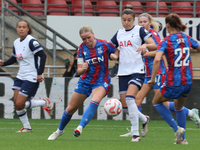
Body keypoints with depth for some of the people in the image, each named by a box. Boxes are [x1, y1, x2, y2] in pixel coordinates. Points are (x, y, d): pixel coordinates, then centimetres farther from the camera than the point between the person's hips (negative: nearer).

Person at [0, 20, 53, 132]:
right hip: (20, 77, 8)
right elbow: (14, 58, 22)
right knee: (16, 103, -1)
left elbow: (43, 56, -19)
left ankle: (44, 103, 7)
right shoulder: (16, 42, 9)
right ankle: (27, 127, 13)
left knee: (19, 104, -12)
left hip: (31, 78, -8)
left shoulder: (31, 41, -15)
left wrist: (40, 74, -21)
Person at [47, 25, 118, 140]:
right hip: (85, 81, 4)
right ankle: (60, 130, 34)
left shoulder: (105, 45, -12)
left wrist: (115, 56, -18)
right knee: (70, 109, 9)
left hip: (101, 81, -3)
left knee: (95, 101, -35)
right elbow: (79, 71, -2)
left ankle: (80, 128, -41)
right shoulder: (82, 49, -4)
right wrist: (82, 69, -26)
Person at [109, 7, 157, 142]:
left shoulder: (140, 30, -1)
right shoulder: (119, 34, 14)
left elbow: (154, 46, -7)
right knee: (125, 106, 2)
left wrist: (145, 45, -28)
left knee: (129, 98, -24)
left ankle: (135, 134, -20)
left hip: (137, 70, -6)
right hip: (123, 72, 6)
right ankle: (144, 119, 31)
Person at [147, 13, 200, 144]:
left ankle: (177, 128, 7)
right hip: (188, 80, 5)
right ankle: (182, 138, 25)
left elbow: (157, 60, -24)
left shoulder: (166, 41, -11)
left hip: (174, 83, -5)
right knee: (179, 106, 29)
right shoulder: (187, 39, 3)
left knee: (156, 101, 21)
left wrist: (153, 79, -16)